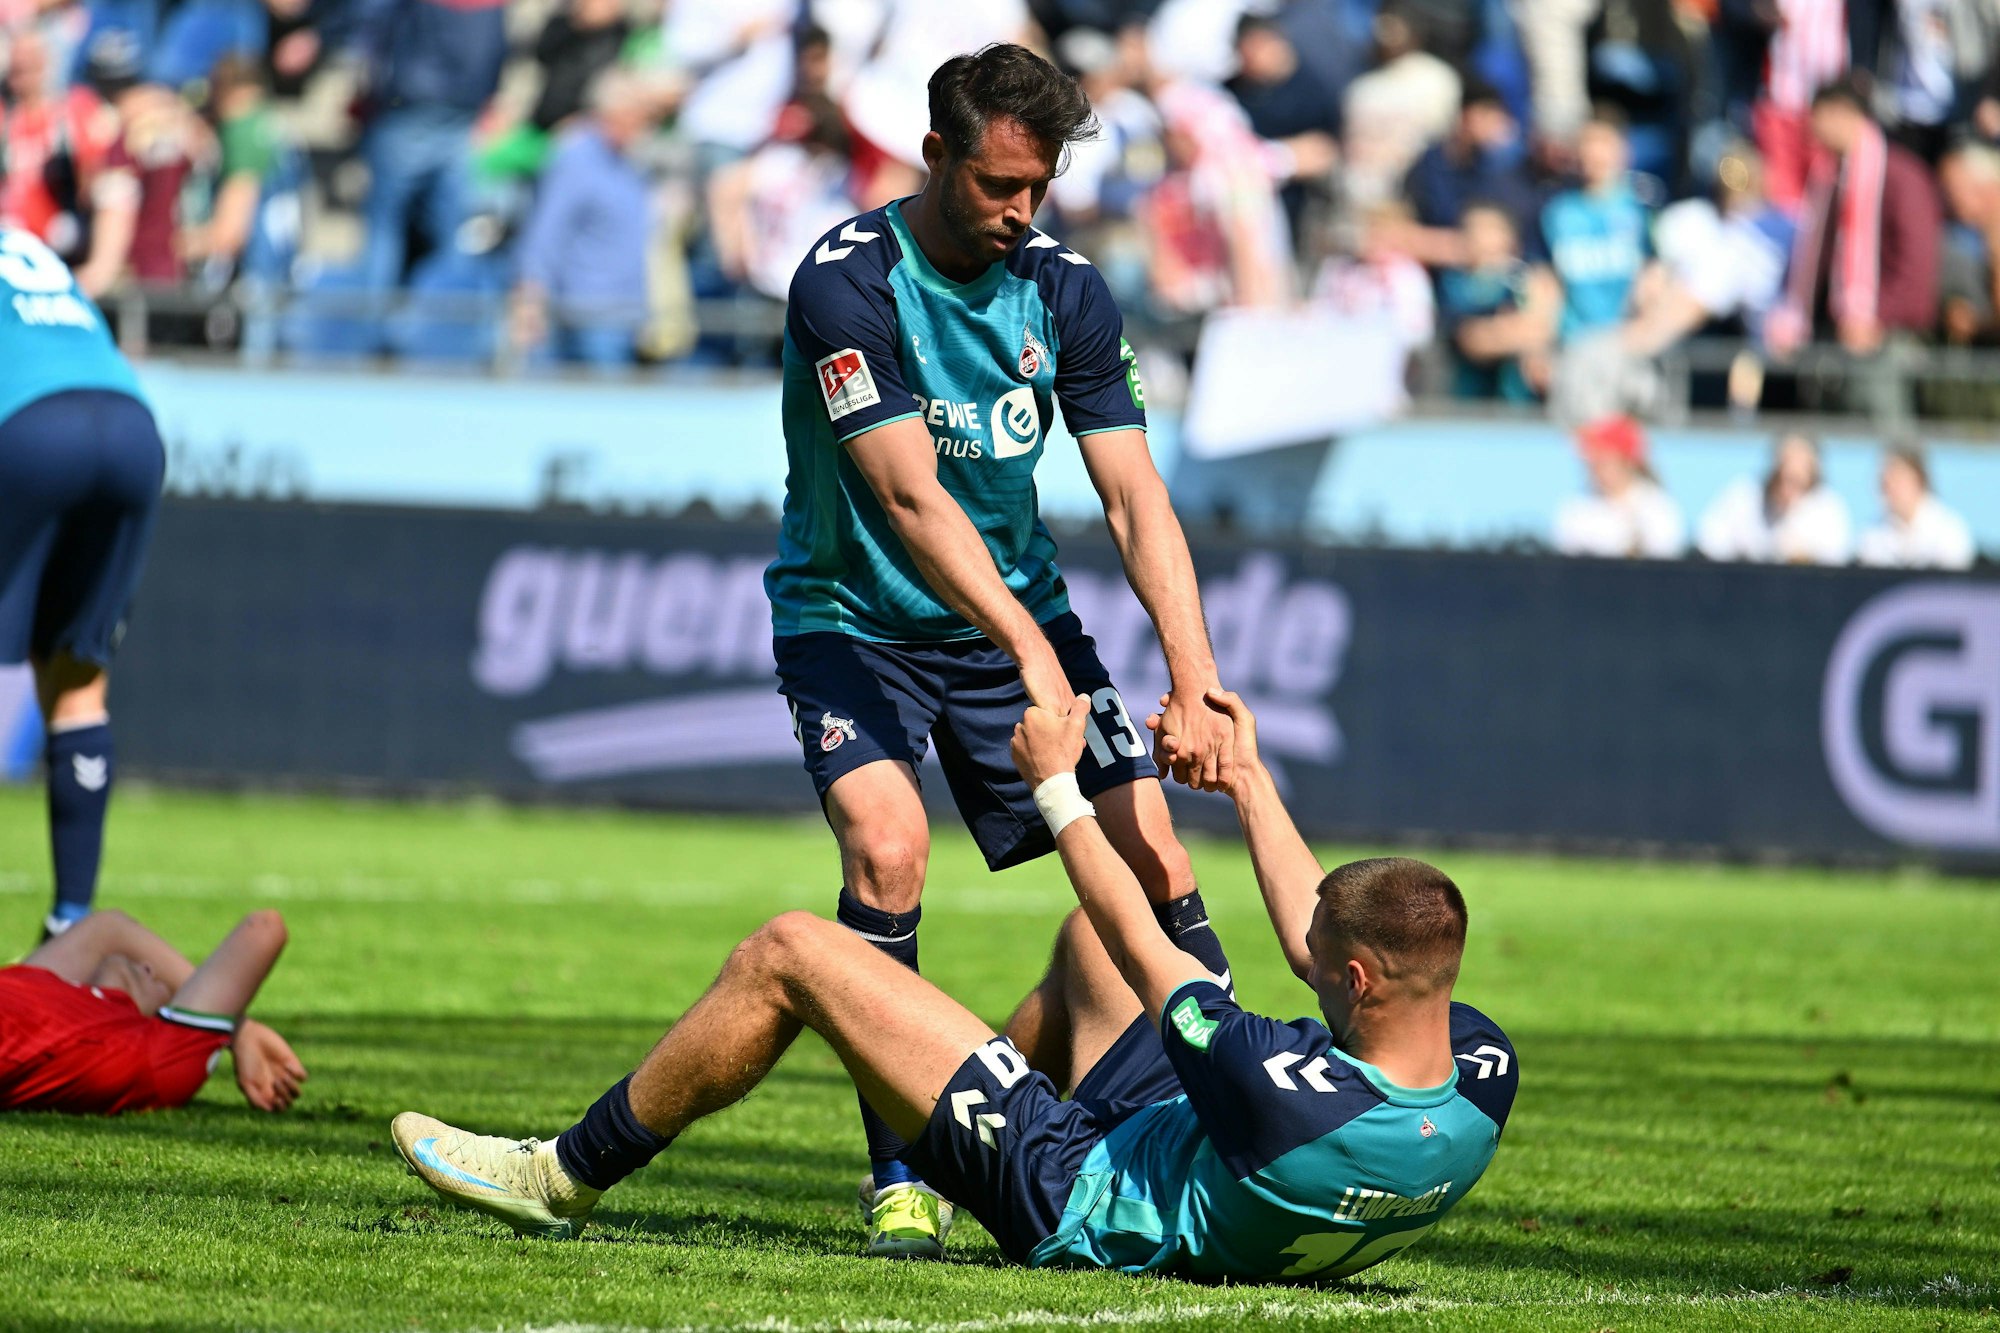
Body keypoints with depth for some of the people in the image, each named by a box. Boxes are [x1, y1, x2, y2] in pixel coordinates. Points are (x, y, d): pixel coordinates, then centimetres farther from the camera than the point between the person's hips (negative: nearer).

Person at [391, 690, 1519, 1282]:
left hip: (1073, 1199, -8)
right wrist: (1252, 784, 12)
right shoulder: (1487, 1071, -21)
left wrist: (1057, 785, -10)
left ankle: (569, 1179, 17)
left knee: (790, 952, -4)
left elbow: (1142, 952, -25)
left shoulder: (1296, 1104, -41)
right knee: (1086, 937, 31)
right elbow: (1321, 943, 1)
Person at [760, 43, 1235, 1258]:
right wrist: (1028, 652, -40)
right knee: (887, 841, -27)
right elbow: (908, 495, -30)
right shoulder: (848, 282, -22)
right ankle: (901, 1177, -22)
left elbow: (1134, 497, -9)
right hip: (853, 615, -5)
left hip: (1015, 610, 5)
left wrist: (1197, 685, -21)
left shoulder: (1063, 289, -7)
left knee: (1150, 853, -8)